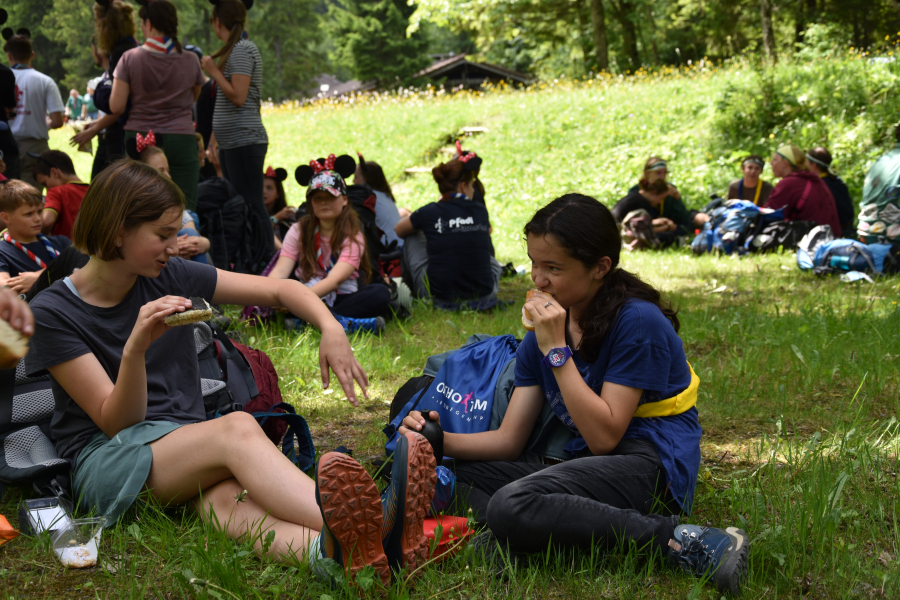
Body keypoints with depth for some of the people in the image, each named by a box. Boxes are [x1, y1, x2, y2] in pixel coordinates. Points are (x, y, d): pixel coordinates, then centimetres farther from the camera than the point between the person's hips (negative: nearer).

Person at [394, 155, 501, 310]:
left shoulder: (430, 212, -5)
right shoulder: (481, 212, -1)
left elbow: (399, 230, 17)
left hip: (439, 296, -2)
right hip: (484, 295, 2)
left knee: (412, 237, 22)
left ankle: (410, 290, 38)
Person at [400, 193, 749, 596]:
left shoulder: (637, 322, -13)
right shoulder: (544, 332, 8)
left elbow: (604, 436, -18)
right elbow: (509, 439, 6)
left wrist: (557, 350, -19)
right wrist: (442, 441, -13)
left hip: (652, 466, -8)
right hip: (591, 466, 9)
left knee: (513, 505, -30)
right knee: (466, 472, 5)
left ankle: (680, 541, -27)